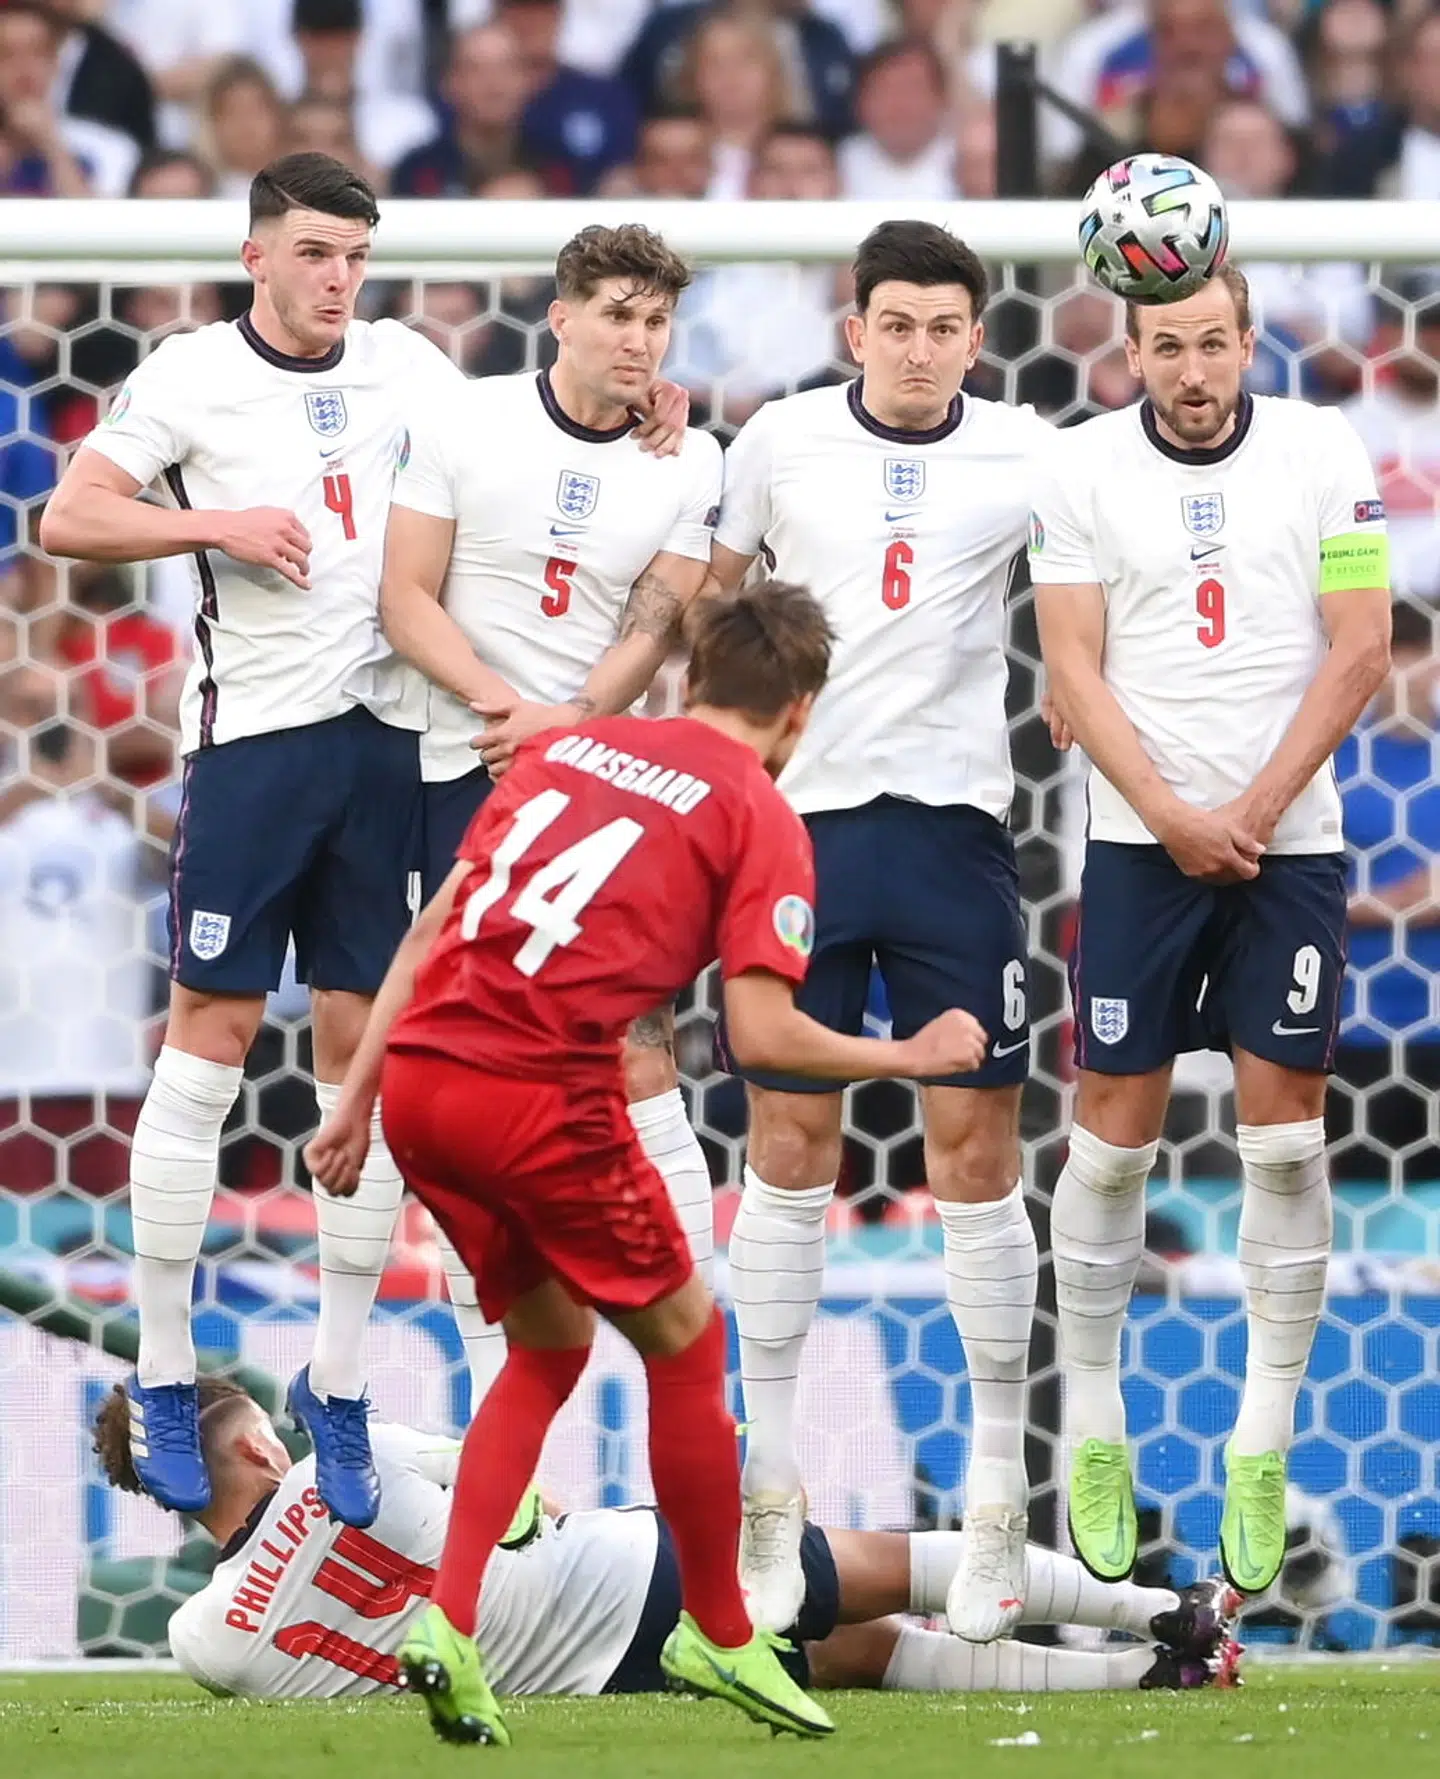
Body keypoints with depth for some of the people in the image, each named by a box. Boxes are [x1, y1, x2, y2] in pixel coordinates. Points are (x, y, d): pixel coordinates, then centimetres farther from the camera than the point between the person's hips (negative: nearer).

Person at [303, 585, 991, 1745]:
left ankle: (447, 1620, 11)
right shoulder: (760, 817, 2)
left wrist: (356, 1101, 20)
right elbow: (762, 1035, -7)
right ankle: (718, 1636, 27)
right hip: (544, 1099, -6)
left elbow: (432, 929, 17)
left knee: (552, 1346, 24)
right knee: (686, 1343, 16)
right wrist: (914, 1058, 9)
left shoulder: (567, 748, 19)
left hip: (420, 1075, 6)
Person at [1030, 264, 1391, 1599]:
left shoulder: (1321, 455, -1)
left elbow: (1358, 652, -3)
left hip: (1288, 839, 0)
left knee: (1284, 1132, -2)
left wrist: (1252, 811, -10)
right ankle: (1094, 1434, 9)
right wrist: (1174, 819, -12)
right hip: (1140, 841, 0)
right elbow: (1075, 676, -2)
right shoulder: (1081, 471, -1)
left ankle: (1264, 1450, 5)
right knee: (1113, 1126, 0)